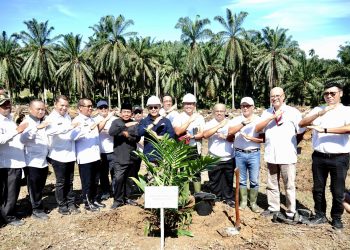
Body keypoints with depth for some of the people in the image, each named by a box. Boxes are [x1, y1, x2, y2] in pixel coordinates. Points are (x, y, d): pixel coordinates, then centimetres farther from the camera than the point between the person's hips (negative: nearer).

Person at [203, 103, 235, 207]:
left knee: (229, 179, 10)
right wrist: (219, 126, -21)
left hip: (229, 158, 2)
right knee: (214, 180, 7)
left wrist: (225, 137, -16)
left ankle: (228, 198, 25)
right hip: (214, 158, -1)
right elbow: (205, 134, -19)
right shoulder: (210, 124, 1)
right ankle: (216, 197, 24)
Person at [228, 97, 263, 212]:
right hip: (239, 154, 1)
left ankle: (253, 202, 20)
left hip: (254, 154, -1)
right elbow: (230, 131, -17)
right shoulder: (236, 120, 3)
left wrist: (250, 138, -17)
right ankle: (243, 201, 25)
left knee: (254, 180, 5)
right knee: (241, 180, 11)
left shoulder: (259, 120, 2)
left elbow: (263, 139, -4)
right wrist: (244, 123, -24)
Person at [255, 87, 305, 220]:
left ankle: (291, 212, 15)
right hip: (271, 155, 4)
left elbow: (302, 132, 1)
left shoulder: (293, 112, -1)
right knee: (272, 184, 13)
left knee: (289, 185, 3)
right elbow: (257, 129, -4)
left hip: (287, 156, -3)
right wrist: (272, 117, -12)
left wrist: (293, 144, -1)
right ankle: (273, 207, 27)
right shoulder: (267, 113, 9)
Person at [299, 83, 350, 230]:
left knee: (338, 191, 9)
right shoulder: (318, 109, 7)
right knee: (318, 189, 12)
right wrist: (320, 114, -19)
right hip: (319, 157, 3)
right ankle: (320, 215, 28)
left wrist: (325, 130, -22)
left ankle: (336, 218, 27)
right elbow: (302, 123, -6)